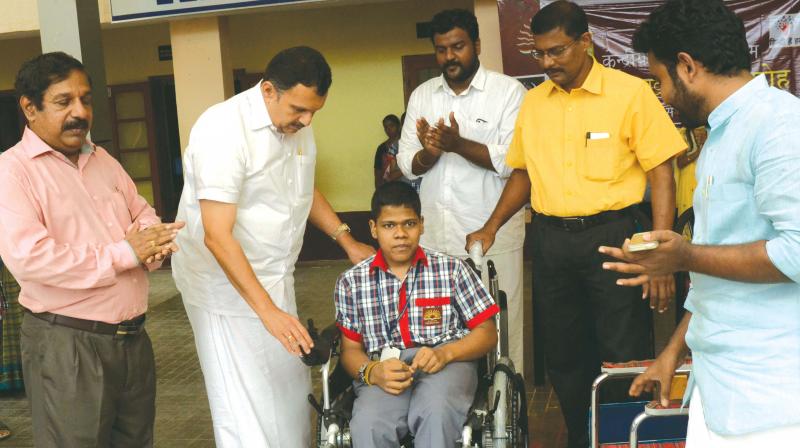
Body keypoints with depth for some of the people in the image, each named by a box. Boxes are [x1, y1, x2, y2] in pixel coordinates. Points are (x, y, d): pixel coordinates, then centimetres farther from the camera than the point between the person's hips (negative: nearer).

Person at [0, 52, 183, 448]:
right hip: (66, 344, -7)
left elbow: (145, 216, 17)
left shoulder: (104, 161, 13)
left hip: (133, 336, 7)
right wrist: (123, 253, -20)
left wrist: (150, 244, -9)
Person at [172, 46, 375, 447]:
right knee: (246, 406, -3)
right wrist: (267, 310, -30)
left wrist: (346, 240, 10)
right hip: (226, 285, -7)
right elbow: (217, 236, -26)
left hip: (274, 278, 7)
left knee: (291, 392, 12)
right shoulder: (224, 130, -22)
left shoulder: (298, 125, 2)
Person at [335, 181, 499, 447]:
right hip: (385, 372, 0)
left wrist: (444, 353, -12)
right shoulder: (351, 282, 11)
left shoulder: (451, 269, 9)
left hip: (446, 364, 0)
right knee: (368, 425, -34)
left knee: (435, 410, -36)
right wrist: (372, 372, -13)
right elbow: (351, 349, 11)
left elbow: (487, 334, 8)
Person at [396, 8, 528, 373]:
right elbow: (406, 164, 9)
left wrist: (459, 144, -22)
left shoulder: (508, 91, -3)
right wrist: (427, 154, -13)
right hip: (435, 235, 4)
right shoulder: (421, 95, 11)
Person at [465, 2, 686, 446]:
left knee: (624, 359, -1)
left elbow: (661, 174, -8)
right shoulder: (533, 101, 9)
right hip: (550, 240, 5)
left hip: (610, 235, -4)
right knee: (563, 359, 14)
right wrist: (490, 228, 6)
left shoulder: (630, 92, -6)